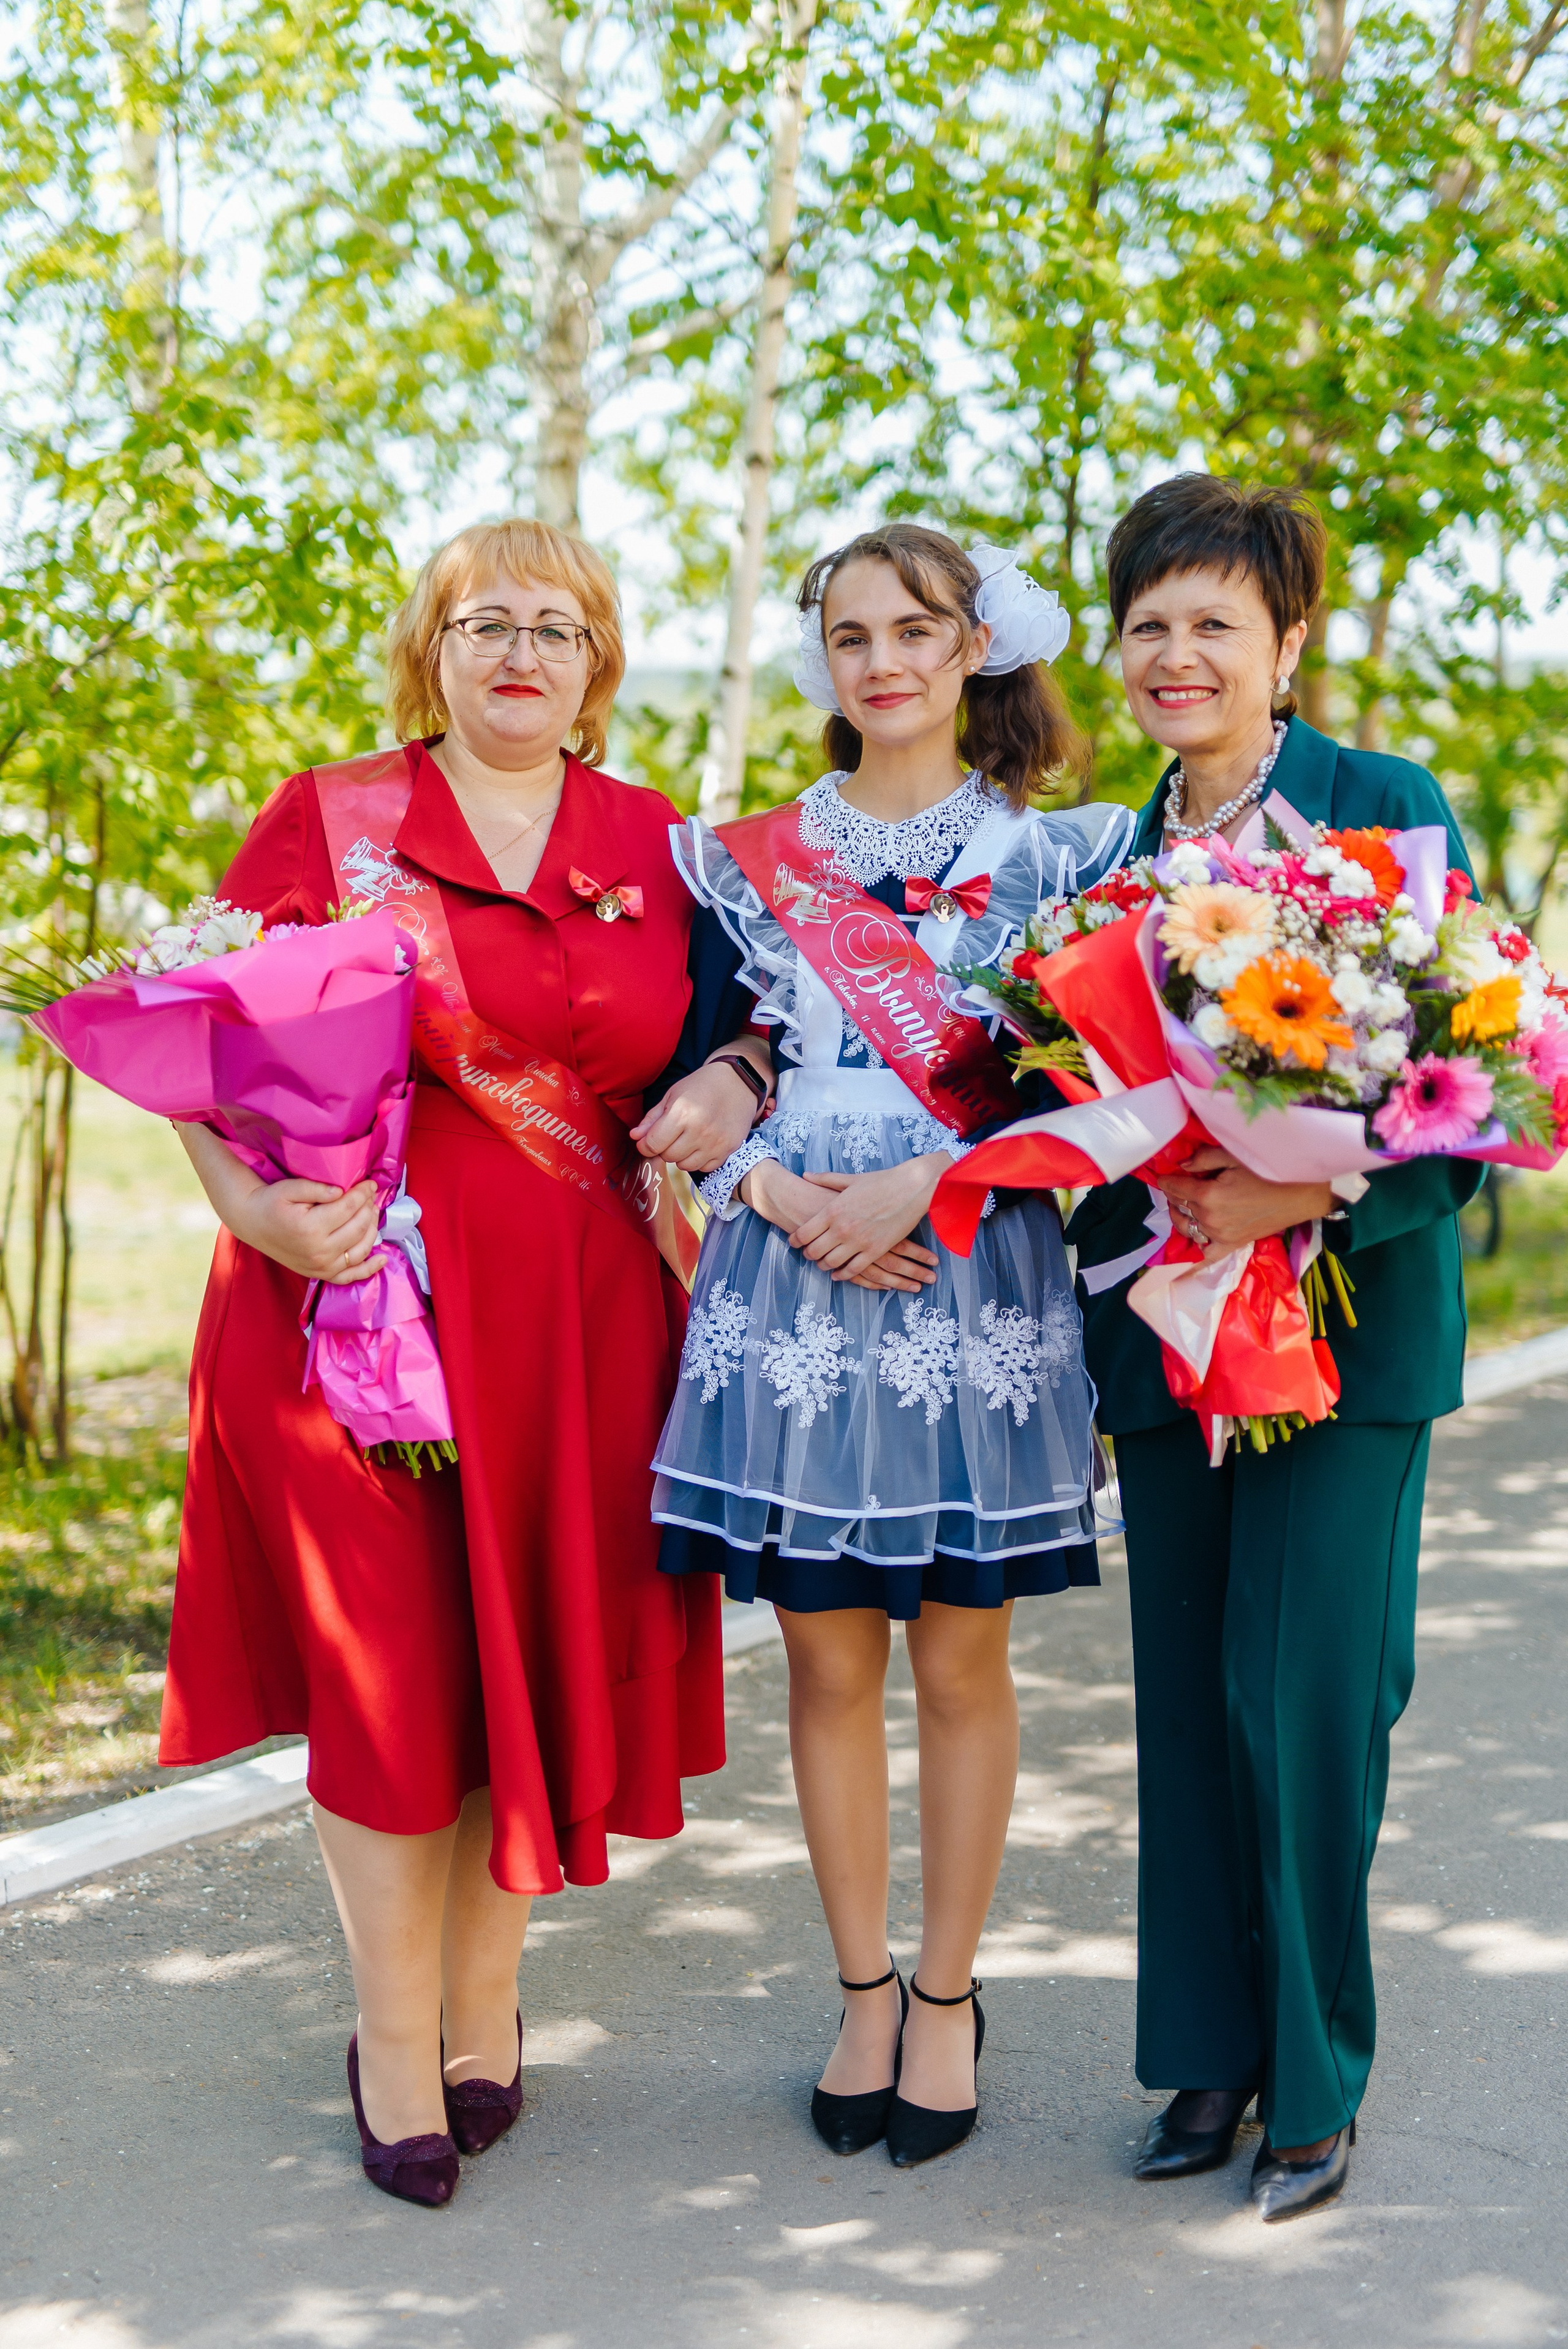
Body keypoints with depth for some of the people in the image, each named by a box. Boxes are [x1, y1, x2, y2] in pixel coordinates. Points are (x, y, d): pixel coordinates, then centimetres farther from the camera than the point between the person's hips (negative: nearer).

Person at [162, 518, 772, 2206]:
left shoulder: (656, 844, 10)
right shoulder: (327, 821, 2)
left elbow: (733, 1028, 21)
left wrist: (732, 1088, -2)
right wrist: (251, 1205, -17)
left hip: (581, 1317, 3)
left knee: (544, 1649, 9)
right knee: (392, 1663, 0)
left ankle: (483, 2000, 28)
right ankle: (394, 2039, 17)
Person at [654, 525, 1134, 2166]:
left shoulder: (1051, 855, 4)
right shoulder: (751, 859, 9)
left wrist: (927, 1179, -13)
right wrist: (787, 1198, -9)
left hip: (977, 1290, -1)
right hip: (795, 1287, 2)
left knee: (960, 1656, 5)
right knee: (827, 1656, 7)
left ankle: (947, 1997, 22)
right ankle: (863, 1991, 23)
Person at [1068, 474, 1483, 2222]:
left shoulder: (1390, 808, -5)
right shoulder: (1118, 853, 11)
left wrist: (1312, 1202, -21)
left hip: (1345, 1312, -5)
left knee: (1299, 1693, -5)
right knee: (1184, 1697, 10)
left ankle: (1316, 2083, 13)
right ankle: (1209, 2053, 25)